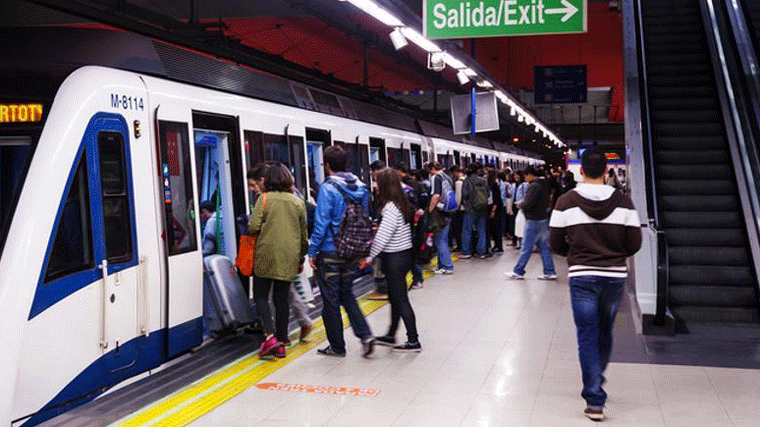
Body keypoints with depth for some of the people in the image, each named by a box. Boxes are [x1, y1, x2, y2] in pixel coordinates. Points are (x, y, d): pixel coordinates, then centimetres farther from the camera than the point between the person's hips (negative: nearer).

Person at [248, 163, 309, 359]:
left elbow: (253, 227, -12)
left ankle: (270, 335, -10)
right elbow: (304, 235, 13)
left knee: (261, 295, 7)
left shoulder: (265, 198, -3)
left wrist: (262, 231, 11)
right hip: (289, 257, 4)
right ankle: (281, 343, 9)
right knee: (281, 299, 9)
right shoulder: (298, 202, 9)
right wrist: (301, 259, 23)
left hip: (267, 254, -3)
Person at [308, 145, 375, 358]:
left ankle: (337, 346, 16)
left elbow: (321, 223, -17)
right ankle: (365, 334, 4)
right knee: (347, 295, 20)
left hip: (330, 253, -6)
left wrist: (312, 252, -9)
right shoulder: (361, 187, 5)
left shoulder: (328, 188, -15)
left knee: (331, 301, 6)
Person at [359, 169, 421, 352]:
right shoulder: (401, 203, 9)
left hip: (395, 258, -9)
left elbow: (383, 237, -20)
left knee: (400, 299, -2)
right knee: (395, 298, 18)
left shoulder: (391, 208, -19)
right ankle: (391, 336, 30)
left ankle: (413, 341, 3)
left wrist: (369, 257, -12)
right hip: (404, 254, 9)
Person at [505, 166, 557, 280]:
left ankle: (518, 271, 7)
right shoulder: (544, 185, 12)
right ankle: (549, 272, 12)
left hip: (534, 221, -9)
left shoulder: (534, 186, -18)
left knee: (526, 247, -1)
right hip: (543, 218, 9)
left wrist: (521, 205, -1)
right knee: (544, 247, 11)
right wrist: (524, 204, 12)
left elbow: (528, 204, -23)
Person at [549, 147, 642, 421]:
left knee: (587, 337, 4)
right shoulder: (623, 202, -4)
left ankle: (594, 401, 1)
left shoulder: (566, 202, -7)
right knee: (605, 334, 21)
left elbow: (555, 243, -3)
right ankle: (596, 382, 42)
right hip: (615, 276, 2)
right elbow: (634, 244, -1)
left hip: (582, 277, -2)